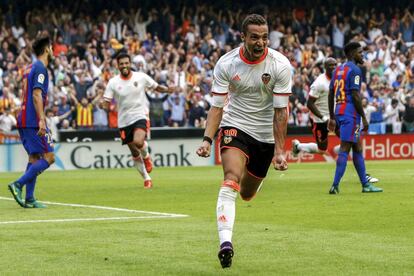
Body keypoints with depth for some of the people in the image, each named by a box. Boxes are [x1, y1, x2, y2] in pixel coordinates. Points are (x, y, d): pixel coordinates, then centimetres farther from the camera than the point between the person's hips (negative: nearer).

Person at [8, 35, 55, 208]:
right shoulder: (40, 68, -10)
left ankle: (29, 199, 6)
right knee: (49, 157, -8)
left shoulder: (30, 68, 18)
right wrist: (41, 120, -24)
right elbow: (37, 95, -19)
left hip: (23, 120, 10)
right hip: (33, 121, -10)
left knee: (34, 158, 10)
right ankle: (18, 185, -15)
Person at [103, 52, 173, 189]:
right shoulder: (113, 82, -3)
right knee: (135, 153, 9)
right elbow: (106, 103, -2)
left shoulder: (141, 77, -4)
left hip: (140, 116, -2)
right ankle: (146, 178, 27)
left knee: (138, 142, -29)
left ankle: (146, 156, 5)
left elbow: (156, 87, 7)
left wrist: (167, 89, -13)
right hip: (124, 121, 2)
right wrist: (105, 106, -26)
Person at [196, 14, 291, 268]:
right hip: (235, 126, -1)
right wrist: (208, 140, -24)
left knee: (247, 193, 12)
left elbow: (280, 111, -14)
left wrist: (279, 151, -18)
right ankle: (225, 242, -35)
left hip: (266, 133, 1)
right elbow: (217, 106, -10)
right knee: (231, 178, -26)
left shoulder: (280, 65, -15)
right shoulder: (226, 64, -13)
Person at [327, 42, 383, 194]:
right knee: (344, 148, -10)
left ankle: (365, 184, 18)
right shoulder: (354, 70, -9)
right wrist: (364, 117, -12)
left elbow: (331, 95, 16)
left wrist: (332, 118, 20)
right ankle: (335, 185, -15)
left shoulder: (337, 70, 17)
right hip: (350, 113, -9)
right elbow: (355, 95, -16)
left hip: (339, 112, 9)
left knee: (357, 148, 14)